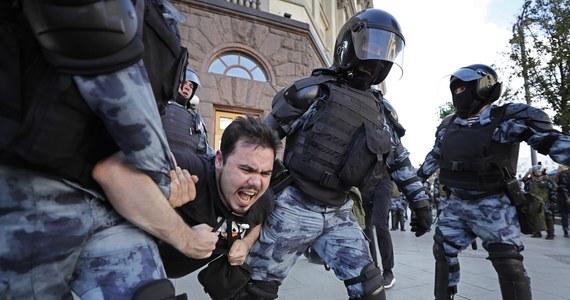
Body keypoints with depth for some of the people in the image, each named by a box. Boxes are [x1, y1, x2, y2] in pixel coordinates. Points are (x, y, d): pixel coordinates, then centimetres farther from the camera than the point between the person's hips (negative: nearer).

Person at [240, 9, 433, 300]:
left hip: (339, 213, 5)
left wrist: (420, 203, 17)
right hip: (294, 208, -4)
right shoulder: (313, 90, -10)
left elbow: (400, 160, 18)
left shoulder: (383, 111, 8)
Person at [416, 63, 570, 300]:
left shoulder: (508, 118, -12)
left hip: (492, 206, -5)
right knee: (442, 251, 12)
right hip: (456, 203, 6)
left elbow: (550, 140, -17)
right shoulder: (448, 125, 6)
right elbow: (435, 155, 18)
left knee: (509, 265, 1)